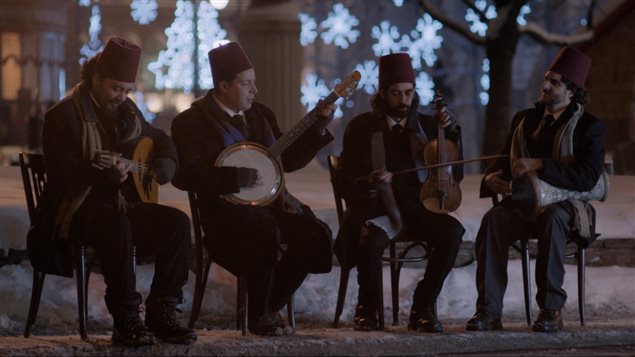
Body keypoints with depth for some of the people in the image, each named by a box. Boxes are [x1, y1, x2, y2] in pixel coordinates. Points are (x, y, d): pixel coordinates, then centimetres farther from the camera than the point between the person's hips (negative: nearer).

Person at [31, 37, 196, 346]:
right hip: (75, 210, -7)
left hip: (118, 204, 7)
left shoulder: (125, 111, 11)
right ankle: (126, 321, -31)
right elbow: (62, 175, -21)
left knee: (177, 222, -15)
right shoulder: (64, 115, -11)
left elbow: (162, 141, 25)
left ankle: (161, 313, -11)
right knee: (116, 226, -38)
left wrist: (163, 167, 3)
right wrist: (105, 175, -35)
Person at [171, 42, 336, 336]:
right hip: (226, 210, -7)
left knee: (316, 235, -18)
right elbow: (184, 176, -17)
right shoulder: (191, 122, -5)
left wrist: (318, 125, 9)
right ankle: (260, 318, -14)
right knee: (266, 234, -35)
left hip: (271, 202, 7)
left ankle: (271, 307, -1)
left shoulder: (260, 114, 16)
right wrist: (239, 178, -22)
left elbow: (288, 160, 20)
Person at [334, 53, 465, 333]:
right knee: (371, 241, -37)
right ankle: (367, 309, -9)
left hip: (417, 207, 3)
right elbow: (346, 184, 0)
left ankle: (423, 309, -14)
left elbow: (455, 175, 9)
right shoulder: (361, 128, 4)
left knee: (452, 232, -30)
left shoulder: (427, 125, 10)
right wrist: (369, 183, -22)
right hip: (376, 208, -2)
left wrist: (451, 132, -2)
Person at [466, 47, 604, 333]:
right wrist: (491, 178, -4)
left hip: (565, 204, -4)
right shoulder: (524, 119, 17)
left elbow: (587, 178, -13)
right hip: (524, 202, 4)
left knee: (552, 218, -41)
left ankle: (551, 310, -38)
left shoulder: (589, 127, 1)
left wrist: (540, 165, -20)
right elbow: (505, 161, 22)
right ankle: (489, 311, -36)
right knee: (493, 220, -31)